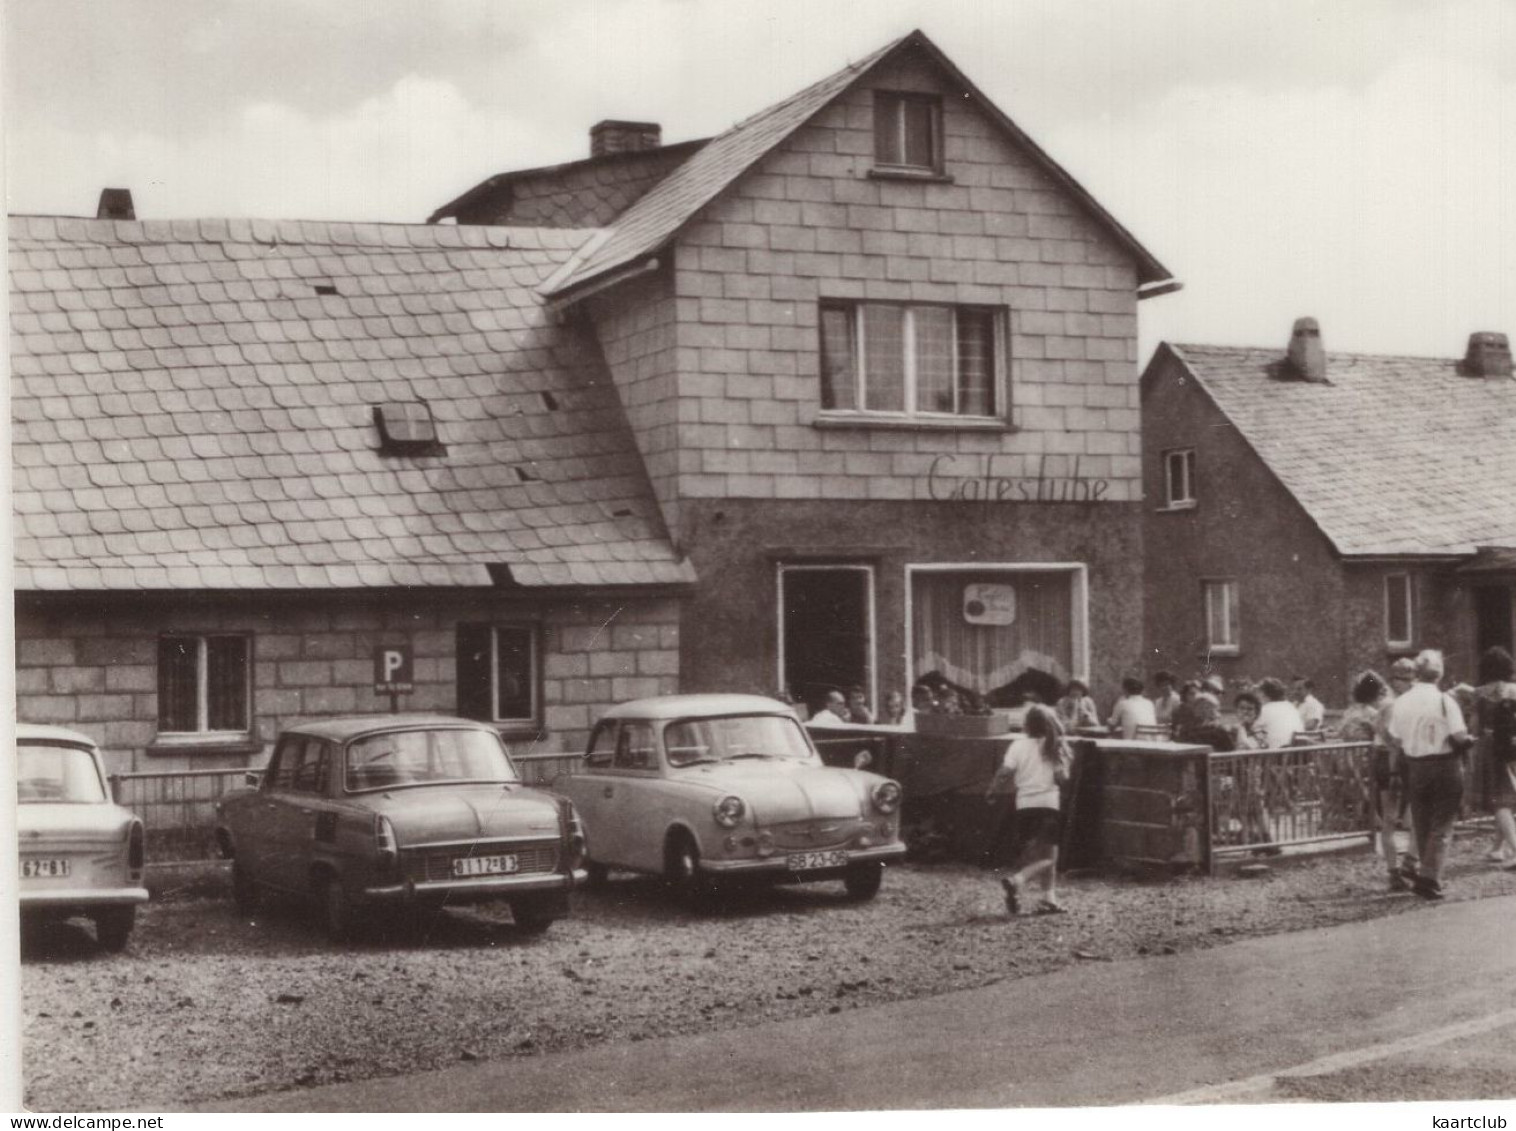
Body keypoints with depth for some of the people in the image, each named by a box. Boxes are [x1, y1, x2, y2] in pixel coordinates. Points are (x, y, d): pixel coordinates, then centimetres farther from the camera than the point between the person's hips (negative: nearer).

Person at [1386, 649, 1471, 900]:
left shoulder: (1401, 702, -1)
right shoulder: (1445, 701, -13)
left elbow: (1395, 740, 1)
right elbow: (1459, 737, -17)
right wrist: (1467, 740, 5)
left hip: (1414, 767, 4)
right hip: (1445, 765, -4)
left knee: (1421, 825, 16)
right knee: (1442, 827, 3)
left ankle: (1426, 876, 23)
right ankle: (1429, 878, -6)